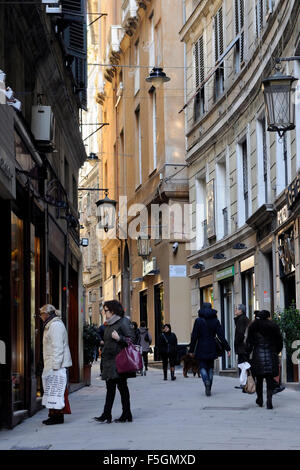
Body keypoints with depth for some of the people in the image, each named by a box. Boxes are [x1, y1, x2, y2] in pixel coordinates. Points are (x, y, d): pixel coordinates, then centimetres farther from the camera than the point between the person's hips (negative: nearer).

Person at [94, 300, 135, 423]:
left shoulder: (123, 322, -8)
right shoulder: (109, 324, 17)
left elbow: (131, 339, -12)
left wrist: (119, 338, -25)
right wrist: (104, 353, 20)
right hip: (109, 361, 8)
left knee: (122, 386, -2)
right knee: (110, 387, 4)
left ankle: (126, 414, 6)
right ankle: (106, 415, 1)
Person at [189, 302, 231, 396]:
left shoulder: (198, 321, -6)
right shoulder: (215, 321, 1)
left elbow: (194, 337, -6)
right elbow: (221, 336, -3)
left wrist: (191, 350, 1)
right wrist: (227, 348, -1)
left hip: (201, 348, -3)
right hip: (212, 349, 3)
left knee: (202, 367, 3)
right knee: (210, 368, 12)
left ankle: (206, 381, -25)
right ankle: (209, 389, 9)